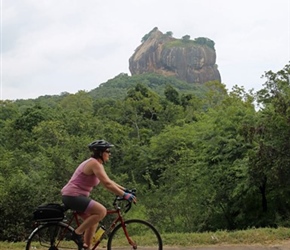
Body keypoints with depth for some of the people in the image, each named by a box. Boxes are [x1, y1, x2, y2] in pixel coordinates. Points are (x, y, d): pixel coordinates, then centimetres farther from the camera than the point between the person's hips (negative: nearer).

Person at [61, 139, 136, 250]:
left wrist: (125, 190, 15)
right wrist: (124, 195, -19)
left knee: (93, 219, 15)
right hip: (73, 196, -11)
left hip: (72, 196, 11)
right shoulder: (95, 163, -15)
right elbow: (107, 184, -23)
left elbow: (108, 182, 20)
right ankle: (77, 233, -10)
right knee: (101, 211, -19)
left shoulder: (96, 163, 16)